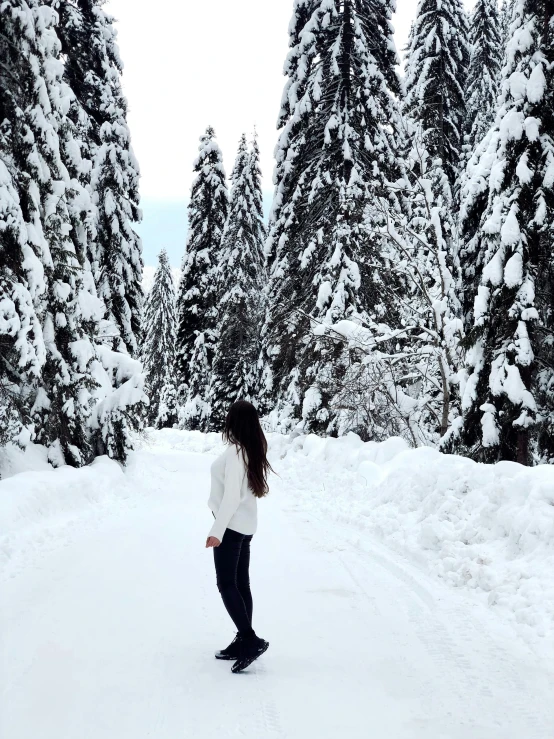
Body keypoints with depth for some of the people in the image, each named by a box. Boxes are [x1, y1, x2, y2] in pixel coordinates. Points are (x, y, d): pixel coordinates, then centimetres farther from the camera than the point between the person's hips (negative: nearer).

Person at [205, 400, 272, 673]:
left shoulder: (235, 451, -19)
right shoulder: (253, 450, 7)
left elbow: (231, 495, -22)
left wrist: (217, 530, -20)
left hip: (231, 526, -9)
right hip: (246, 526, 9)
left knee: (227, 585, -6)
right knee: (241, 584, 12)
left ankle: (251, 640, -10)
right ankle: (244, 641, 16)